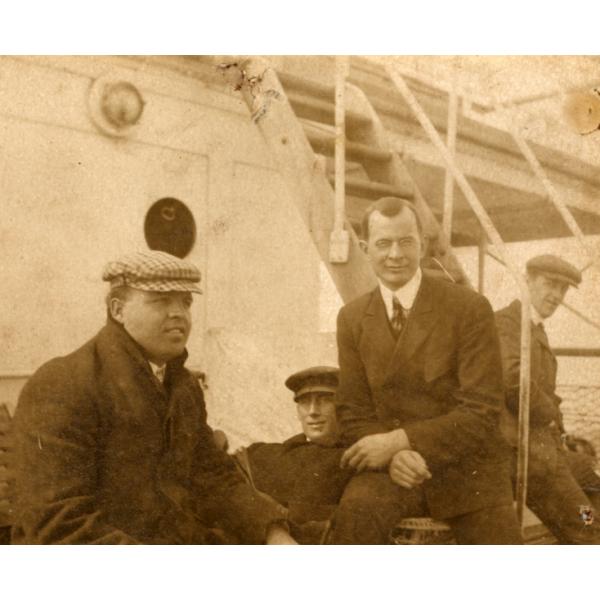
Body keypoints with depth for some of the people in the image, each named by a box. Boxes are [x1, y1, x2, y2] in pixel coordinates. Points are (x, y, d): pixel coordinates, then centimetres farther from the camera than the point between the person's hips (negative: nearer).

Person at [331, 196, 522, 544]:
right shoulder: (352, 319, 4)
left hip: (467, 471, -1)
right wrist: (392, 456, -17)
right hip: (396, 471, 1)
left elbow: (482, 412, -13)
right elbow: (354, 413, 4)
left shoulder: (470, 309, -8)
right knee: (357, 508, -30)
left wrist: (399, 441, -21)